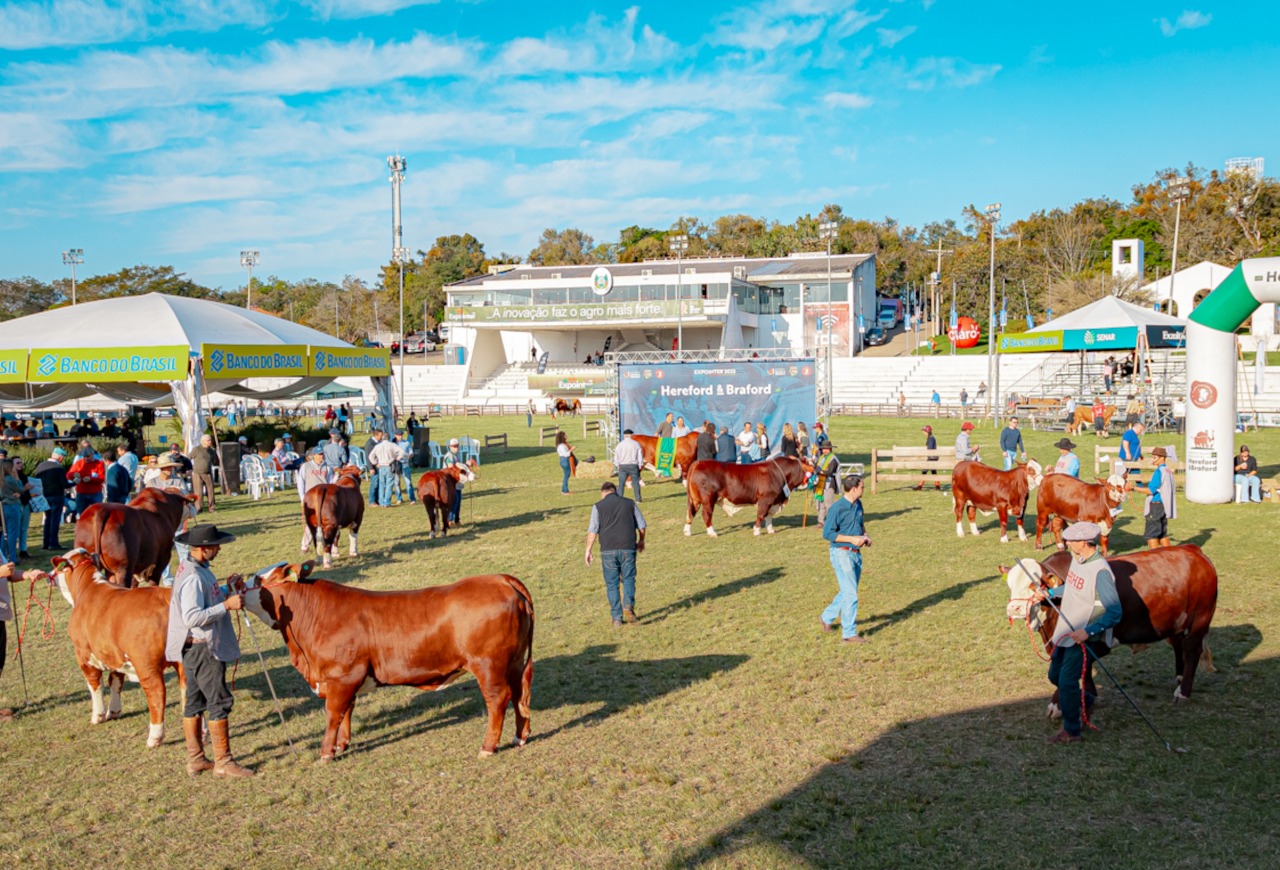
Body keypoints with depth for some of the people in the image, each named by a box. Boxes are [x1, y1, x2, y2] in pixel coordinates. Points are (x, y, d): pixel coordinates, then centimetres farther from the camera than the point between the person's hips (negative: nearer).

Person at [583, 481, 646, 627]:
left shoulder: (598, 506, 3)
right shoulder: (630, 503, 9)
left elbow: (592, 530, -4)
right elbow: (641, 525, 12)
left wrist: (588, 550, 2)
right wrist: (641, 541, 28)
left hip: (608, 550, -1)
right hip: (628, 548, 1)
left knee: (612, 584, 7)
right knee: (628, 579, 12)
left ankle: (617, 618, 7)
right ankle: (628, 604, -13)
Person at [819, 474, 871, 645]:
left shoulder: (858, 505, 7)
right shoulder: (837, 508, -18)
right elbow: (827, 533, -17)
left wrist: (865, 536, 3)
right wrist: (852, 539, -20)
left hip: (856, 554, 8)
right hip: (842, 554, -8)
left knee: (847, 592, 18)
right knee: (851, 595, -8)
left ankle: (827, 617, 37)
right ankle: (849, 634, -1)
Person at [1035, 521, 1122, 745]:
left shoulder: (1100, 572, -26)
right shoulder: (1077, 559, 2)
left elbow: (1115, 612, -26)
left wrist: (1088, 631, -30)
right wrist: (1049, 593, 12)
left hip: (1085, 638, -9)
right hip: (1066, 632, 9)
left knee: (1067, 681, -4)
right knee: (1055, 675, 18)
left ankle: (1071, 732, 12)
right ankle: (1085, 701, 42)